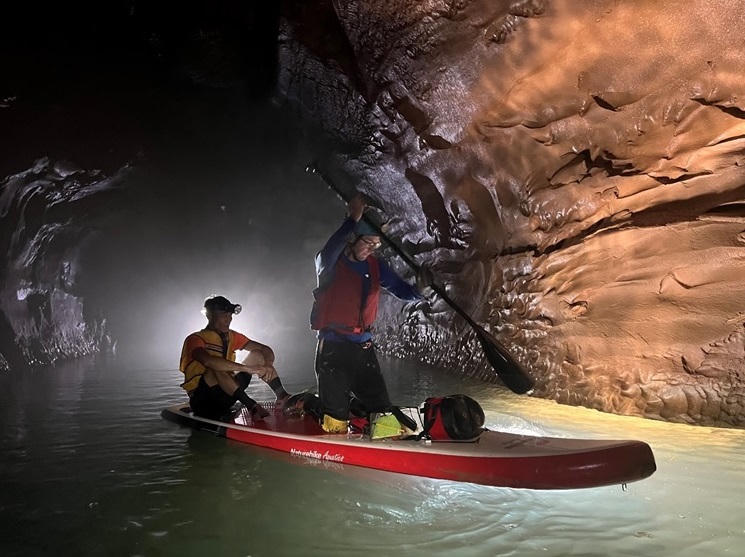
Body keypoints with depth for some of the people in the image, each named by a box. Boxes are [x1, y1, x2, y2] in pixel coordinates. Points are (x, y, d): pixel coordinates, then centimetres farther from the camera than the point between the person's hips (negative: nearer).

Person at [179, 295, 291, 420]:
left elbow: (266, 350, 4)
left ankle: (282, 396, -19)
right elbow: (208, 361, -33)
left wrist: (268, 364, -20)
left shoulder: (232, 337, 9)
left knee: (257, 355, -3)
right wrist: (247, 368, -37)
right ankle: (251, 406, -40)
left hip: (225, 398, 6)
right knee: (217, 368, -34)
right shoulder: (195, 339, -10)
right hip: (202, 399, -6)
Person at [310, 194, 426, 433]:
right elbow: (327, 255, -33)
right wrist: (353, 219, -38)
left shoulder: (375, 266, 7)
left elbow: (403, 291, 5)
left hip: (364, 348, 6)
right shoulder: (330, 264, -10)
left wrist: (420, 289, -16)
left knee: (381, 410, 8)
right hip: (333, 348, -6)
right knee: (336, 422, -3)